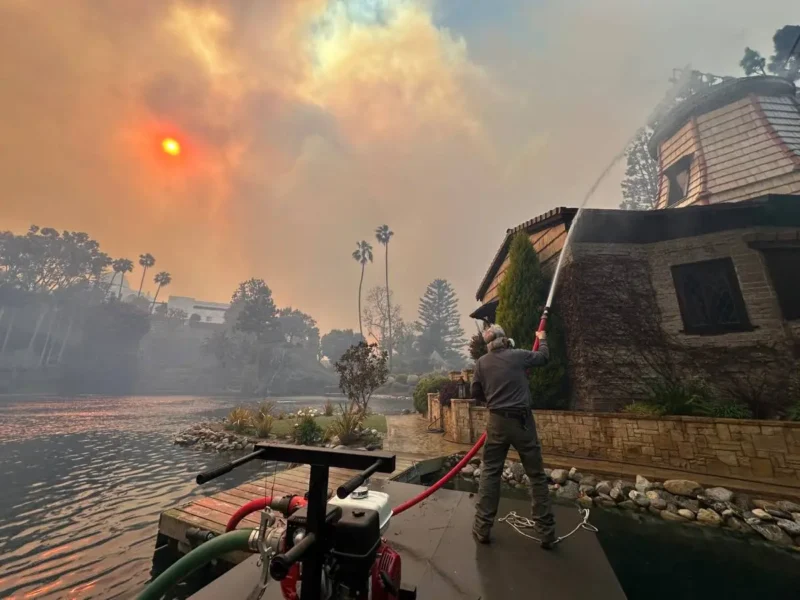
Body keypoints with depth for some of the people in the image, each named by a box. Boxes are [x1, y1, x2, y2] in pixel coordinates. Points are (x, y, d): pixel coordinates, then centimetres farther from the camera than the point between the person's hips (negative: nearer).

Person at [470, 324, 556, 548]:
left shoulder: (482, 362, 0)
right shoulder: (519, 355, -4)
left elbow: (476, 392, 5)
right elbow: (543, 357, 15)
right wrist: (542, 339, 34)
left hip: (497, 422, 1)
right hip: (522, 421, -1)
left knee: (490, 473, 12)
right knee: (537, 475, 14)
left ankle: (482, 528, 18)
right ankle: (546, 532, 23)